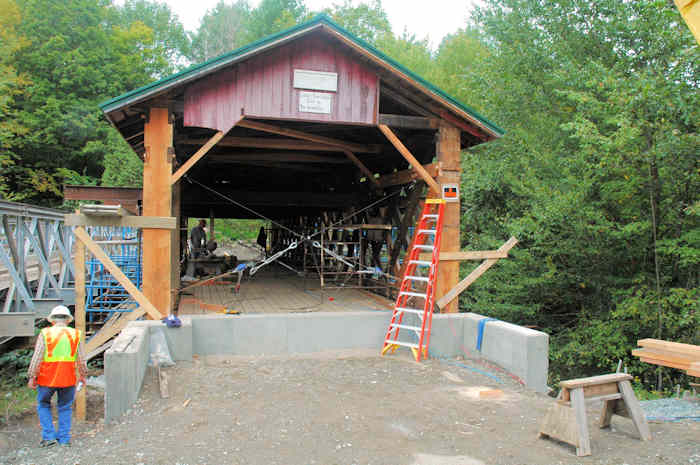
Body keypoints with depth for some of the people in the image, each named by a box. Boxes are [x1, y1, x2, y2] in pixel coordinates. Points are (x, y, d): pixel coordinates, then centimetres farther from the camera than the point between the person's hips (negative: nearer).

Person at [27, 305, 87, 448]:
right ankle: (64, 438, 18)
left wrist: (32, 377, -2)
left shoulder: (45, 334, -6)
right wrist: (83, 375, 16)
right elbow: (81, 359, 3)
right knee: (65, 408, 15)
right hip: (68, 379, 2)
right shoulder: (75, 334, 0)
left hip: (47, 378, -1)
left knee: (43, 405, 19)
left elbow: (37, 358, -9)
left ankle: (49, 436, 13)